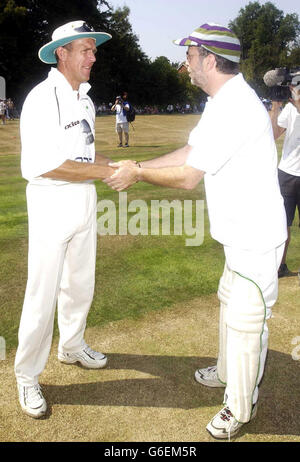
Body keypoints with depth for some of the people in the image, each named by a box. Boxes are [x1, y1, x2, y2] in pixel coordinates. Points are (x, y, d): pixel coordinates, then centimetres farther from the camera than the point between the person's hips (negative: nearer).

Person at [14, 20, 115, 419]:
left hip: (85, 201, 8)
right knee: (43, 294, -1)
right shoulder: (43, 99, -15)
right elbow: (44, 164, -24)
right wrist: (104, 172, -22)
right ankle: (27, 377, 17)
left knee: (80, 284, 19)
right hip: (52, 204, -8)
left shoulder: (85, 101, 11)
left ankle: (72, 346, 42)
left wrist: (118, 166, 1)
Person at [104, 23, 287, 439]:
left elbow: (188, 176, -22)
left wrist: (139, 174, -8)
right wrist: (137, 167, 10)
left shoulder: (234, 107, -25)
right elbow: (189, 153, 14)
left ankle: (240, 409, 23)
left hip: (256, 239, -11)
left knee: (245, 324, 3)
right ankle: (227, 372, 47)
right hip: (241, 235, 11)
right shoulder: (222, 100, 9)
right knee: (230, 303, 25)